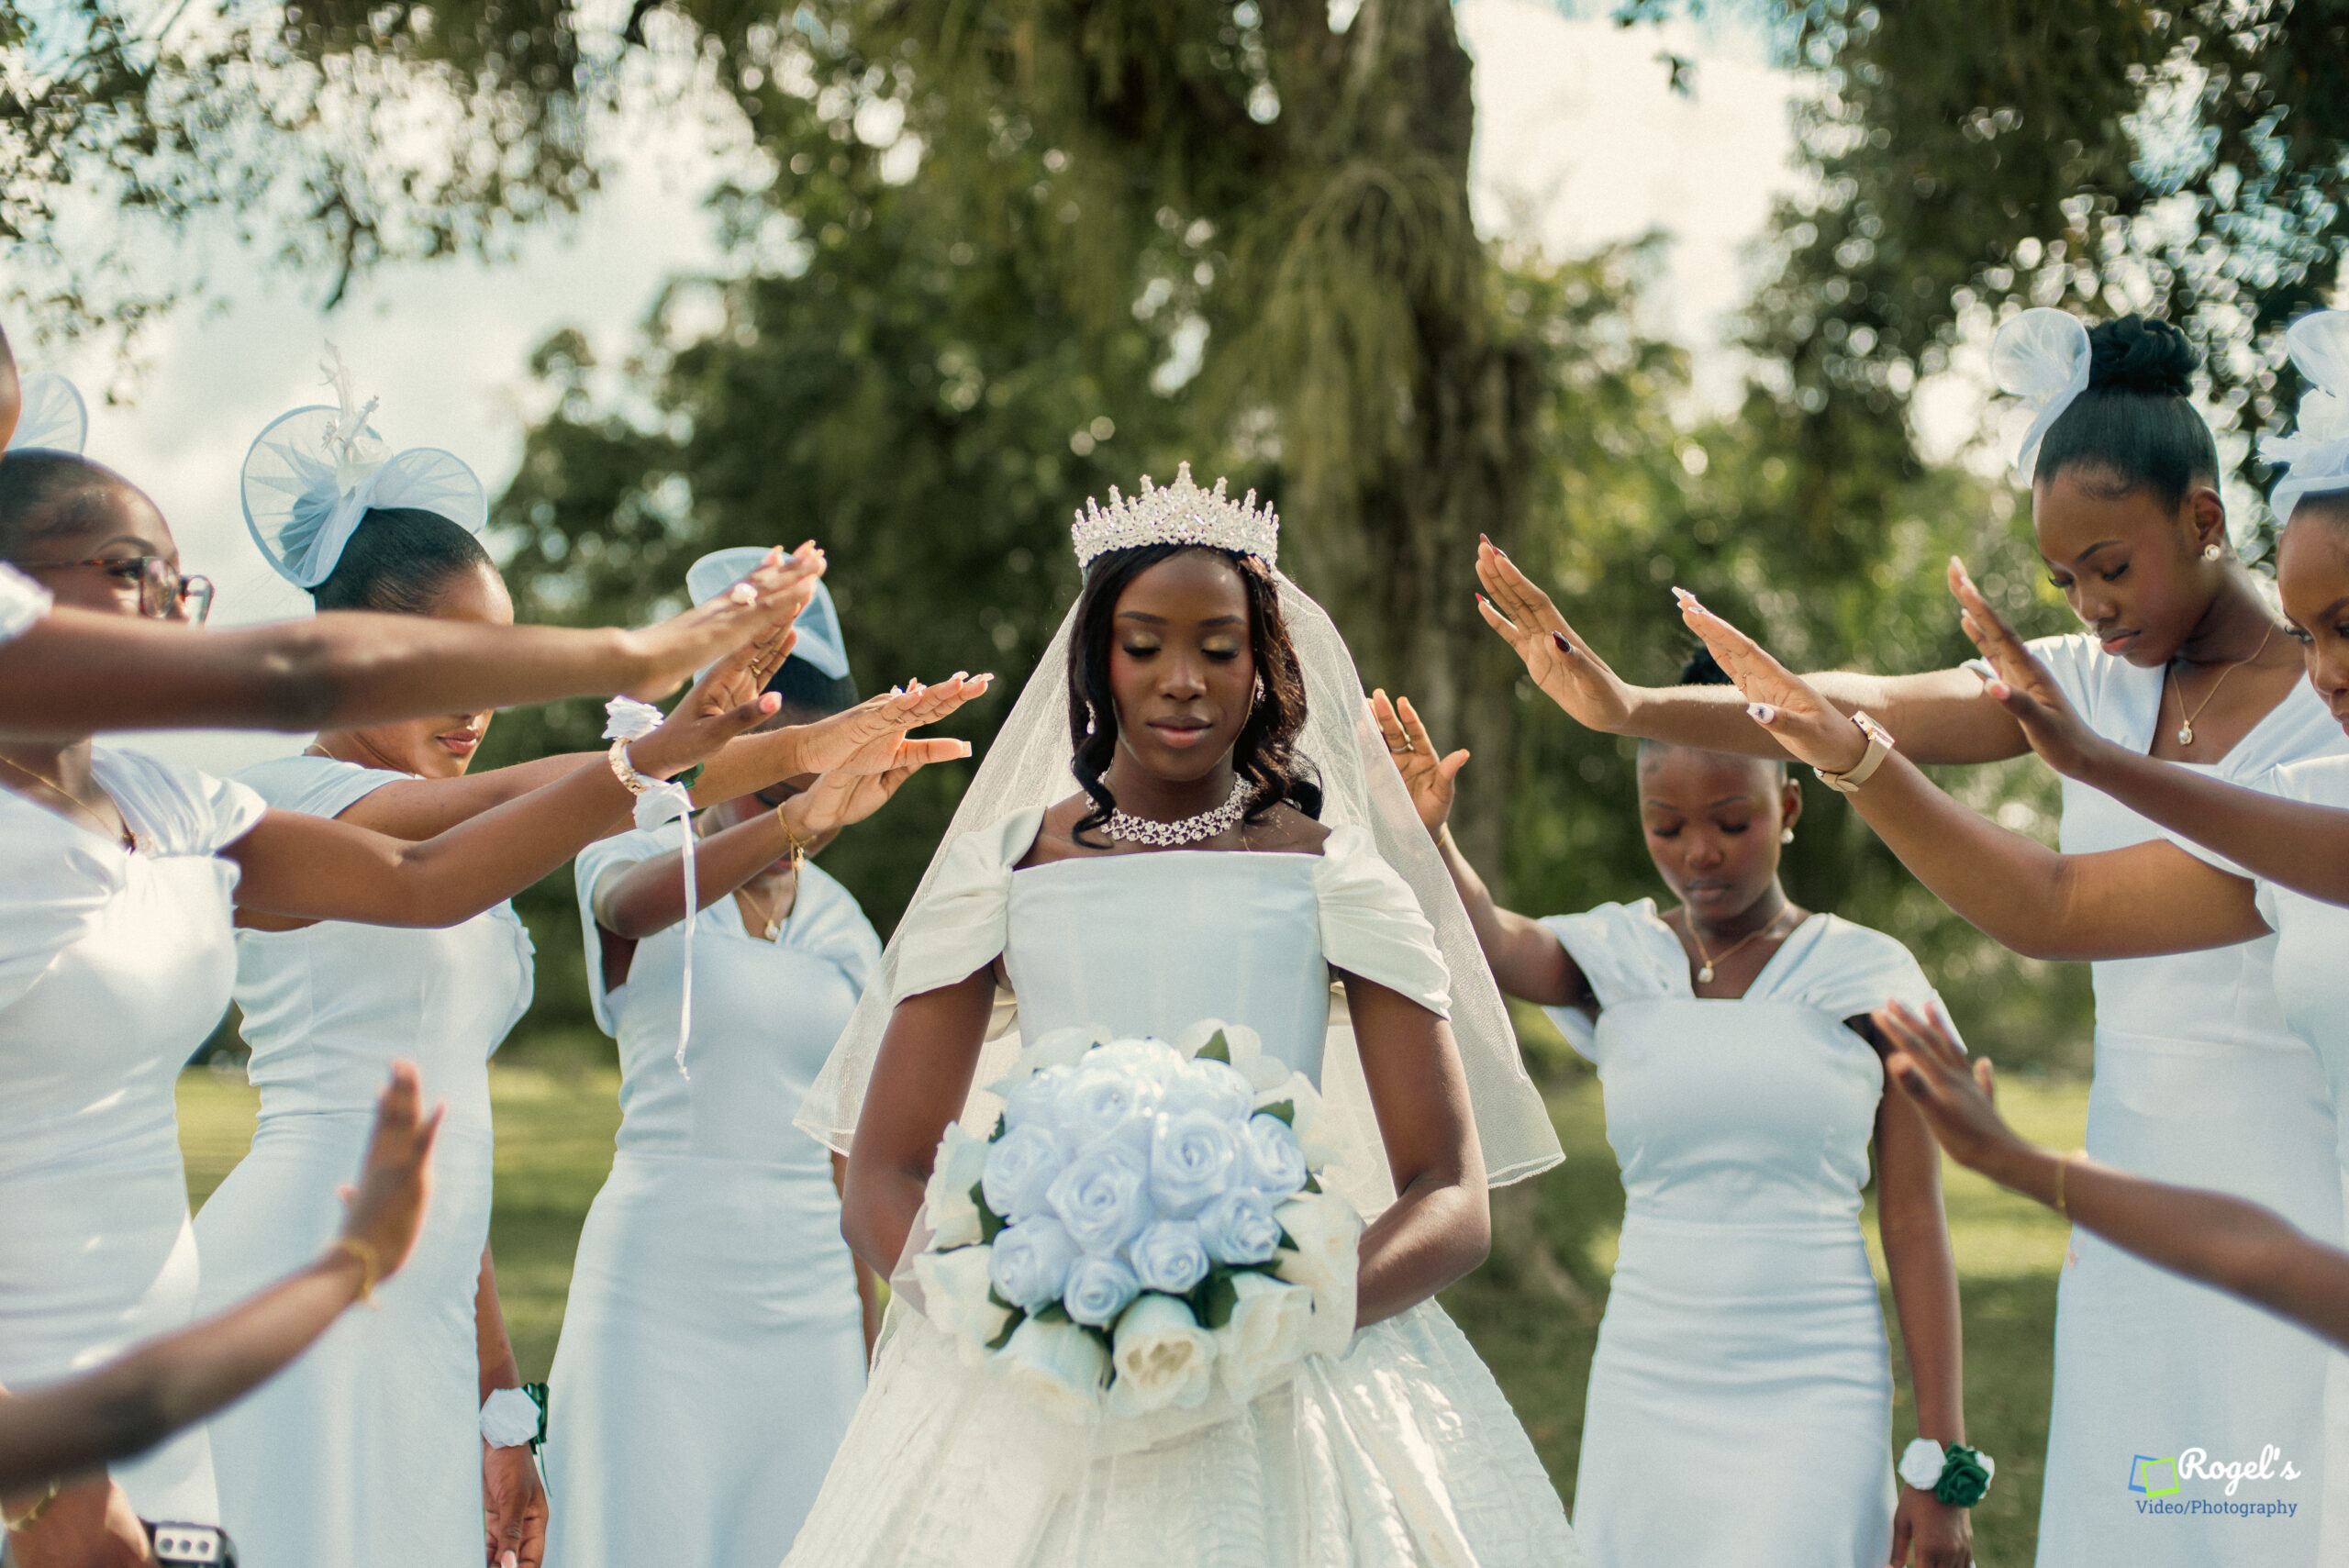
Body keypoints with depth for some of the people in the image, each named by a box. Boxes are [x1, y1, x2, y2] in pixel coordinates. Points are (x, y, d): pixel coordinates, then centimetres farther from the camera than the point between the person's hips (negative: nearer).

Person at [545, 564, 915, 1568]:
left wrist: (867, 1347, 13)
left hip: (806, 1306, 4)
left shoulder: (840, 922, 11)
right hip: (659, 1295, -4)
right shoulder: (636, 860, -2)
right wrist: (792, 821, -47)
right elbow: (635, 902, -29)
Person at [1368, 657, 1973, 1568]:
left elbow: (1916, 1227, -2)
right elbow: (1495, 943, -18)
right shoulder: (1619, 961, 4)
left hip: (1813, 1398, -2)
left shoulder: (1866, 978, -1)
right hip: (1647, 1391, 3)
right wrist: (1425, 837, -40)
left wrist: (1942, 1463, -4)